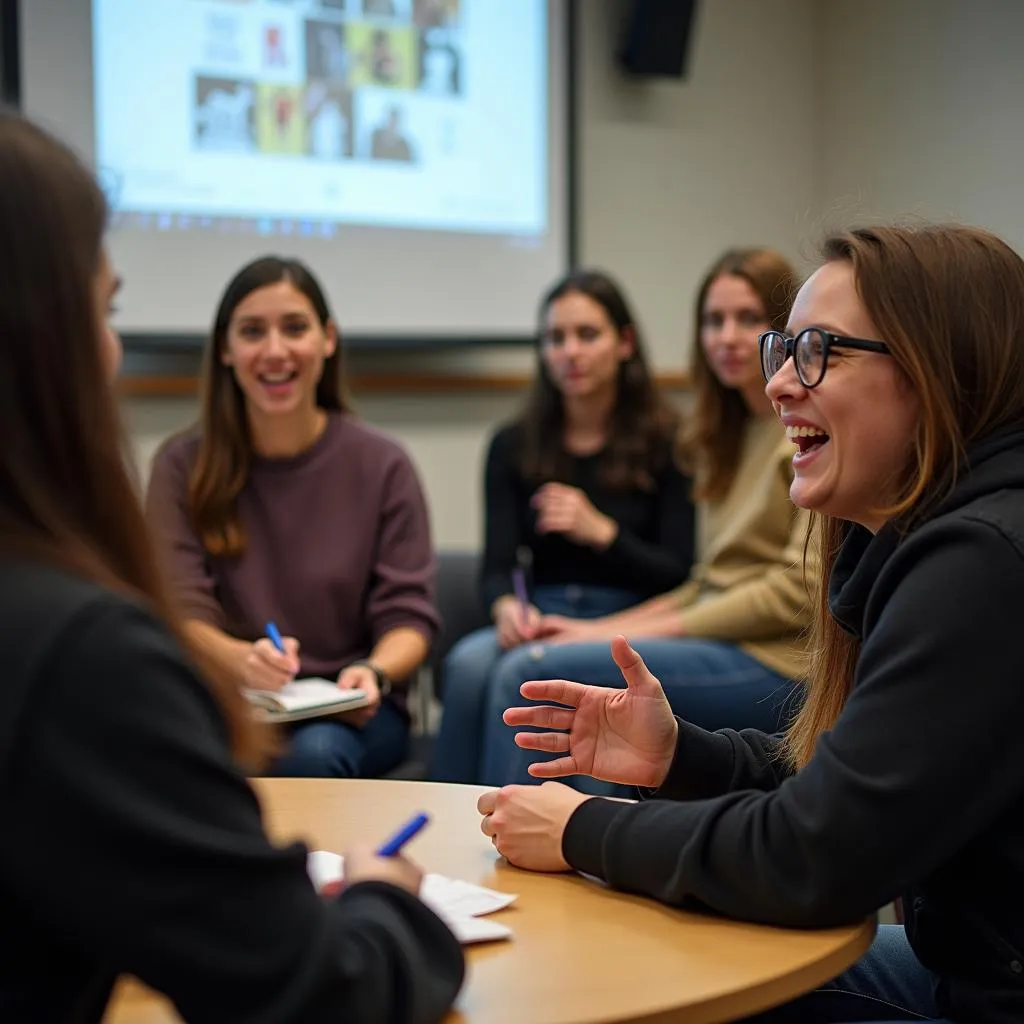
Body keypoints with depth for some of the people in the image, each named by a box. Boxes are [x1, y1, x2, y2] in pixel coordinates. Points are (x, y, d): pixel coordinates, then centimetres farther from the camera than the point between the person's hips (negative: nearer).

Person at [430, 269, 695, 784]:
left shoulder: (666, 442, 4)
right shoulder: (512, 446, 13)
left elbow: (678, 575, -1)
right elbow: (497, 565, 4)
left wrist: (600, 531, -17)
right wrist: (507, 606, -20)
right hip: (542, 622, 3)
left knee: (519, 673, -33)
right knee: (469, 661, -30)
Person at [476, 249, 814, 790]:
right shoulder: (726, 434, 21)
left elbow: (802, 589, -13)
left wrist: (641, 632, -11)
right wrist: (604, 628, 5)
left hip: (777, 662, -7)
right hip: (718, 640, 7)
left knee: (533, 675, -19)